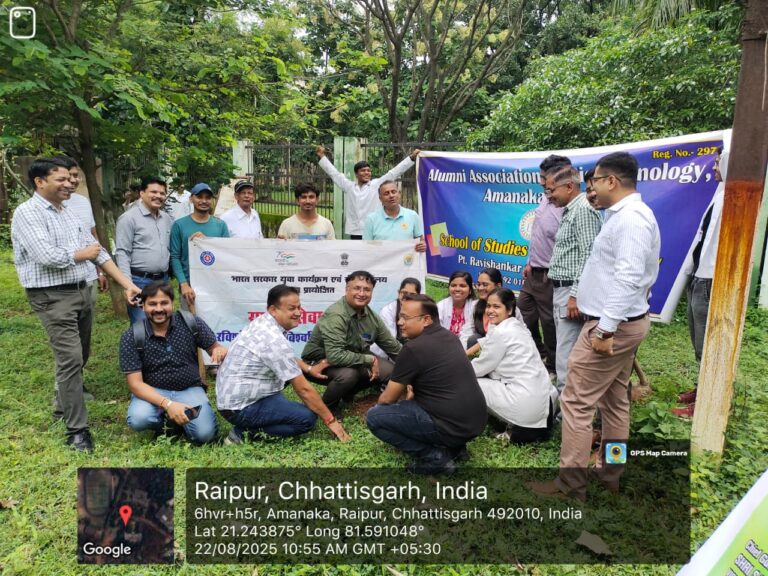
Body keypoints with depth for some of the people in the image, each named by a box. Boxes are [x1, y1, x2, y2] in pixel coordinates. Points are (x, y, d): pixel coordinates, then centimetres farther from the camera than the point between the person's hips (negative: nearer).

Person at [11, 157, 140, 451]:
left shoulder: (69, 213, 14)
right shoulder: (27, 213, -10)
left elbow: (98, 252, 12)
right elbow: (47, 256, -22)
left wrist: (127, 283, 6)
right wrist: (84, 253, -4)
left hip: (83, 292, 8)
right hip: (53, 297, -8)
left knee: (79, 356, 17)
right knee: (70, 359, -10)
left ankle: (64, 405, 38)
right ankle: (77, 429, 0)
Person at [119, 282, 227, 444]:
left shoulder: (191, 323, -8)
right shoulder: (131, 337, -11)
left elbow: (215, 348, 1)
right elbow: (135, 383, -14)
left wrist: (220, 351, -27)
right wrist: (167, 404, -29)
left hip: (189, 389, 1)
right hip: (152, 392, -1)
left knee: (205, 434, -22)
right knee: (138, 420, -33)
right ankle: (163, 419, 4)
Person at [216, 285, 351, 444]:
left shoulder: (262, 322, 3)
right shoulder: (275, 340, -24)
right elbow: (304, 389, -20)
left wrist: (308, 368, 20)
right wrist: (330, 420, -12)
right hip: (240, 408, -10)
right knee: (308, 418, -15)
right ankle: (247, 431, -6)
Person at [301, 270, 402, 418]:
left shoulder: (372, 317, -5)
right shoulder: (335, 315, -29)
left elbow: (394, 348, 6)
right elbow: (335, 356, -38)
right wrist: (369, 360, -29)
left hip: (352, 360, 7)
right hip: (319, 362, -7)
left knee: (388, 370, -6)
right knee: (348, 374, -36)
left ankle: (348, 393, 17)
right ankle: (326, 406, -4)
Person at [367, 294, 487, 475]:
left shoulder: (413, 348, -14)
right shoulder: (449, 336, 9)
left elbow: (387, 399, -2)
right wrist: (410, 390, 18)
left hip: (451, 426, -8)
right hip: (476, 422, 8)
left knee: (374, 417, -2)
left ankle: (435, 456, -4)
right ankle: (455, 448, 16)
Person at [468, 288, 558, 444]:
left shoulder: (501, 332, -13)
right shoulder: (516, 325, 12)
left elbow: (481, 367, -4)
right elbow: (488, 341, 28)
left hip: (527, 405, -9)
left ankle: (522, 428, 5)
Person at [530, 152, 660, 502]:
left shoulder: (630, 218, -20)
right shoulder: (626, 214, 14)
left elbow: (628, 279, -28)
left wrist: (605, 329, -27)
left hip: (613, 325, -11)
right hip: (623, 321, 11)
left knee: (577, 403, -4)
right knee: (614, 402, 17)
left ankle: (571, 484, 6)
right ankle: (610, 474, 29)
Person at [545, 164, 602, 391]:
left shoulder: (583, 210, -14)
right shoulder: (569, 211, 18)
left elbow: (588, 257, -21)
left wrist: (575, 295, -23)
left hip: (571, 291, -10)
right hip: (561, 289, 10)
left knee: (567, 355, -8)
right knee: (565, 351, 16)